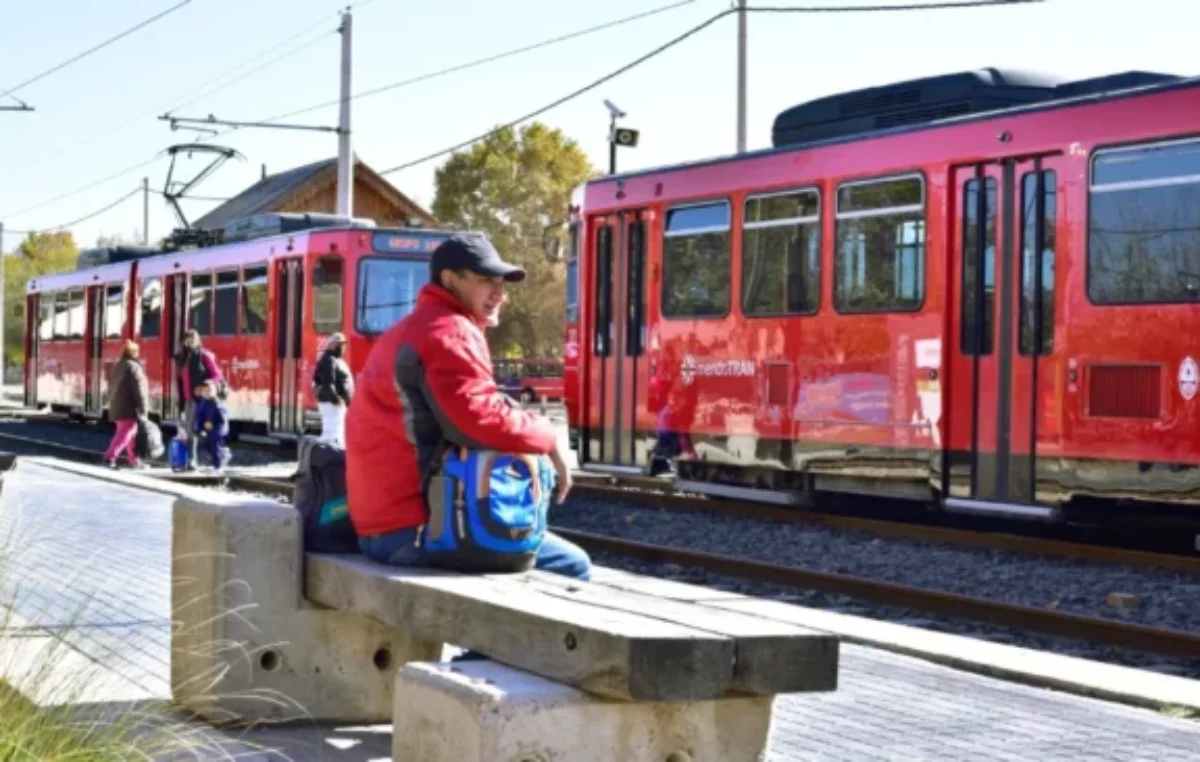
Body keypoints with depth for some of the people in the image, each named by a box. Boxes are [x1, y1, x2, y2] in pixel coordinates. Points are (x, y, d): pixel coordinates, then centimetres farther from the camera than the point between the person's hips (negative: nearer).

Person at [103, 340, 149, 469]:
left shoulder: (117, 366, 15)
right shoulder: (133, 367, -12)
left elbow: (111, 387, 21)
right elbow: (138, 390, -16)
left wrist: (113, 404, 27)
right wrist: (142, 410, -15)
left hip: (117, 407, 9)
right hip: (129, 408, -9)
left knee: (131, 434, 17)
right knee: (124, 434, -11)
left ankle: (134, 461, 23)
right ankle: (109, 457, -23)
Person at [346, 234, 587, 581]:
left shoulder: (408, 332, 22)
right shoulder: (448, 332, -11)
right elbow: (483, 420, -24)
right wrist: (547, 439, -8)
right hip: (417, 527, -11)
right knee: (572, 566, -10)